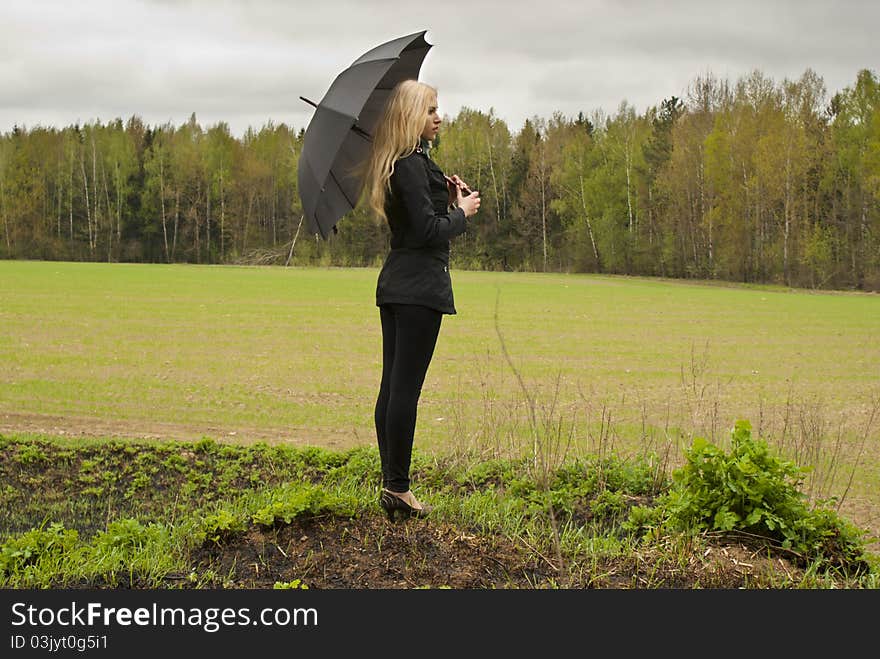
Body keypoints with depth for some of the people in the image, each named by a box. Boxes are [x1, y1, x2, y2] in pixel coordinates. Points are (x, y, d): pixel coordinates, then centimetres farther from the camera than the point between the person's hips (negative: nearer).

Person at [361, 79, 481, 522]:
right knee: (406, 387, -6)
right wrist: (462, 210, -3)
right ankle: (397, 488, -1)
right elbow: (429, 230, -18)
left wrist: (447, 196, 10)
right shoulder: (411, 164, -13)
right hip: (419, 286, -10)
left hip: (395, 286, 10)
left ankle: (391, 483, 17)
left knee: (393, 386, 11)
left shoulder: (402, 164, 17)